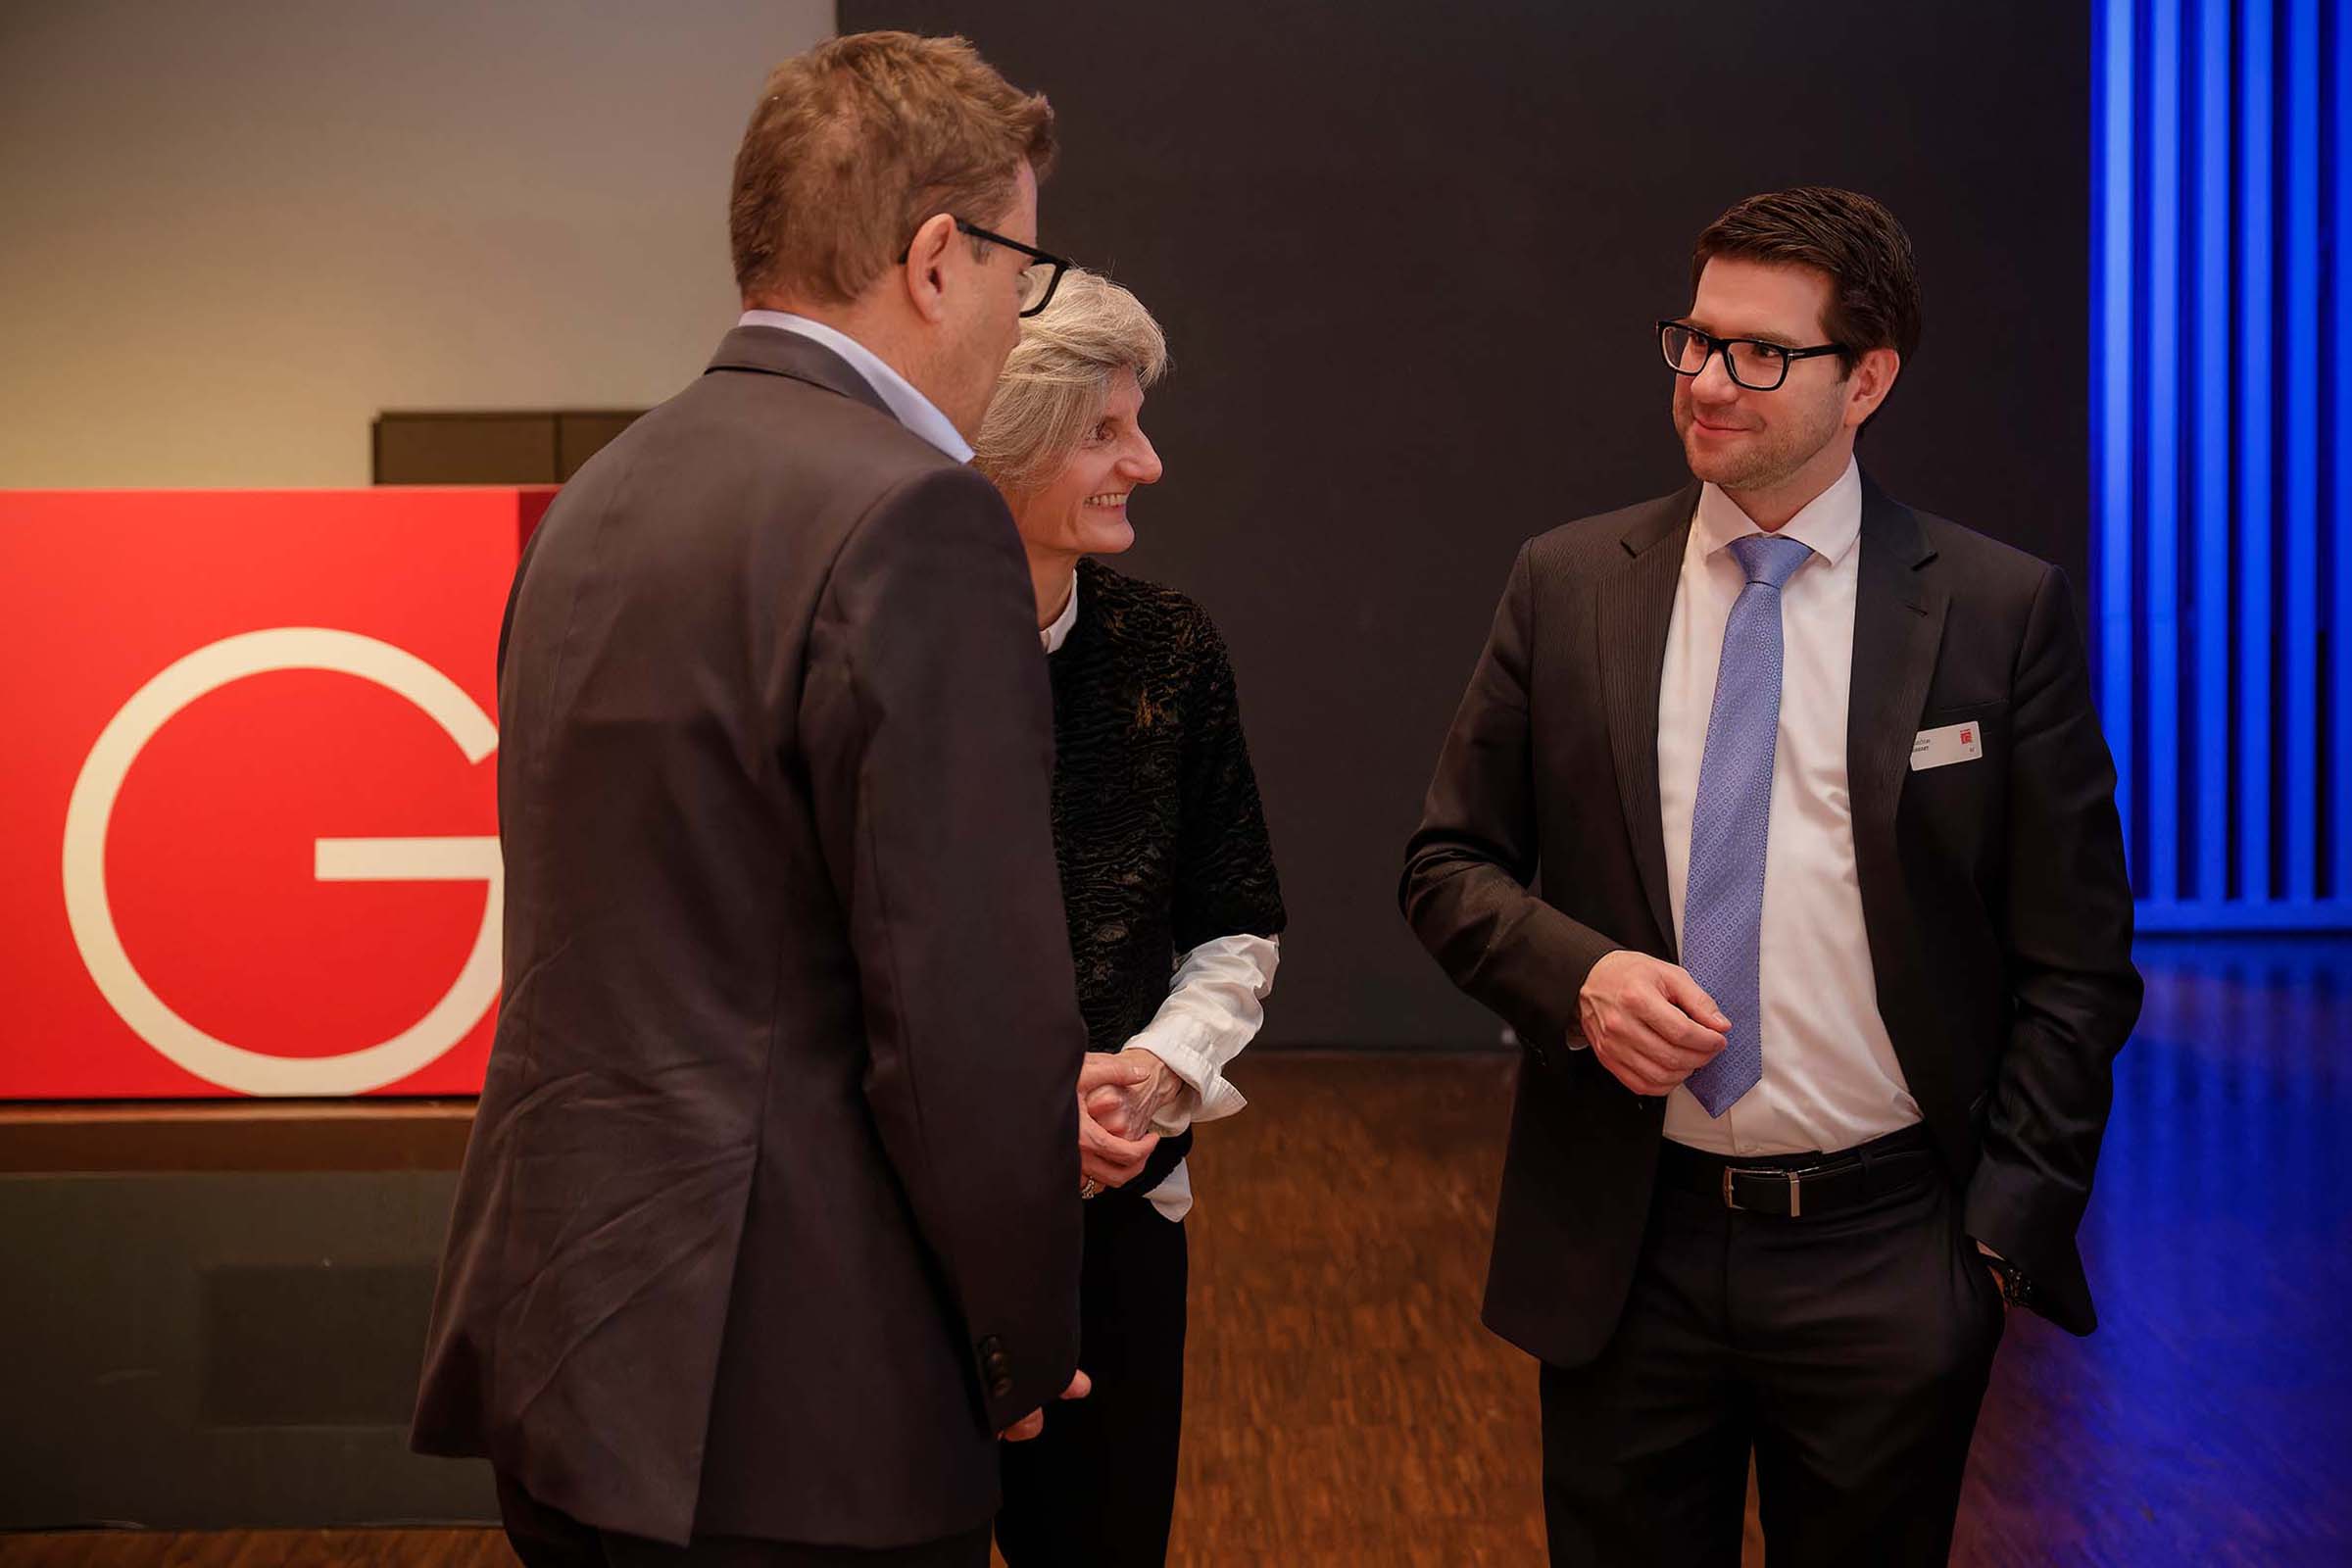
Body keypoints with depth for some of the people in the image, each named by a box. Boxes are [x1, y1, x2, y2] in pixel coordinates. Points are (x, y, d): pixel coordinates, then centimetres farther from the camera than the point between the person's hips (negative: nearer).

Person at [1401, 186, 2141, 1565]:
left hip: (1889, 1258, -1)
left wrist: (2010, 1222, -5)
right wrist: (1576, 972, -12)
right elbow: (1450, 866, 7)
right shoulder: (1568, 586, 3)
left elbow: (2074, 960, 0)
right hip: (1625, 1248, 2)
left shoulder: (2005, 612, -3)